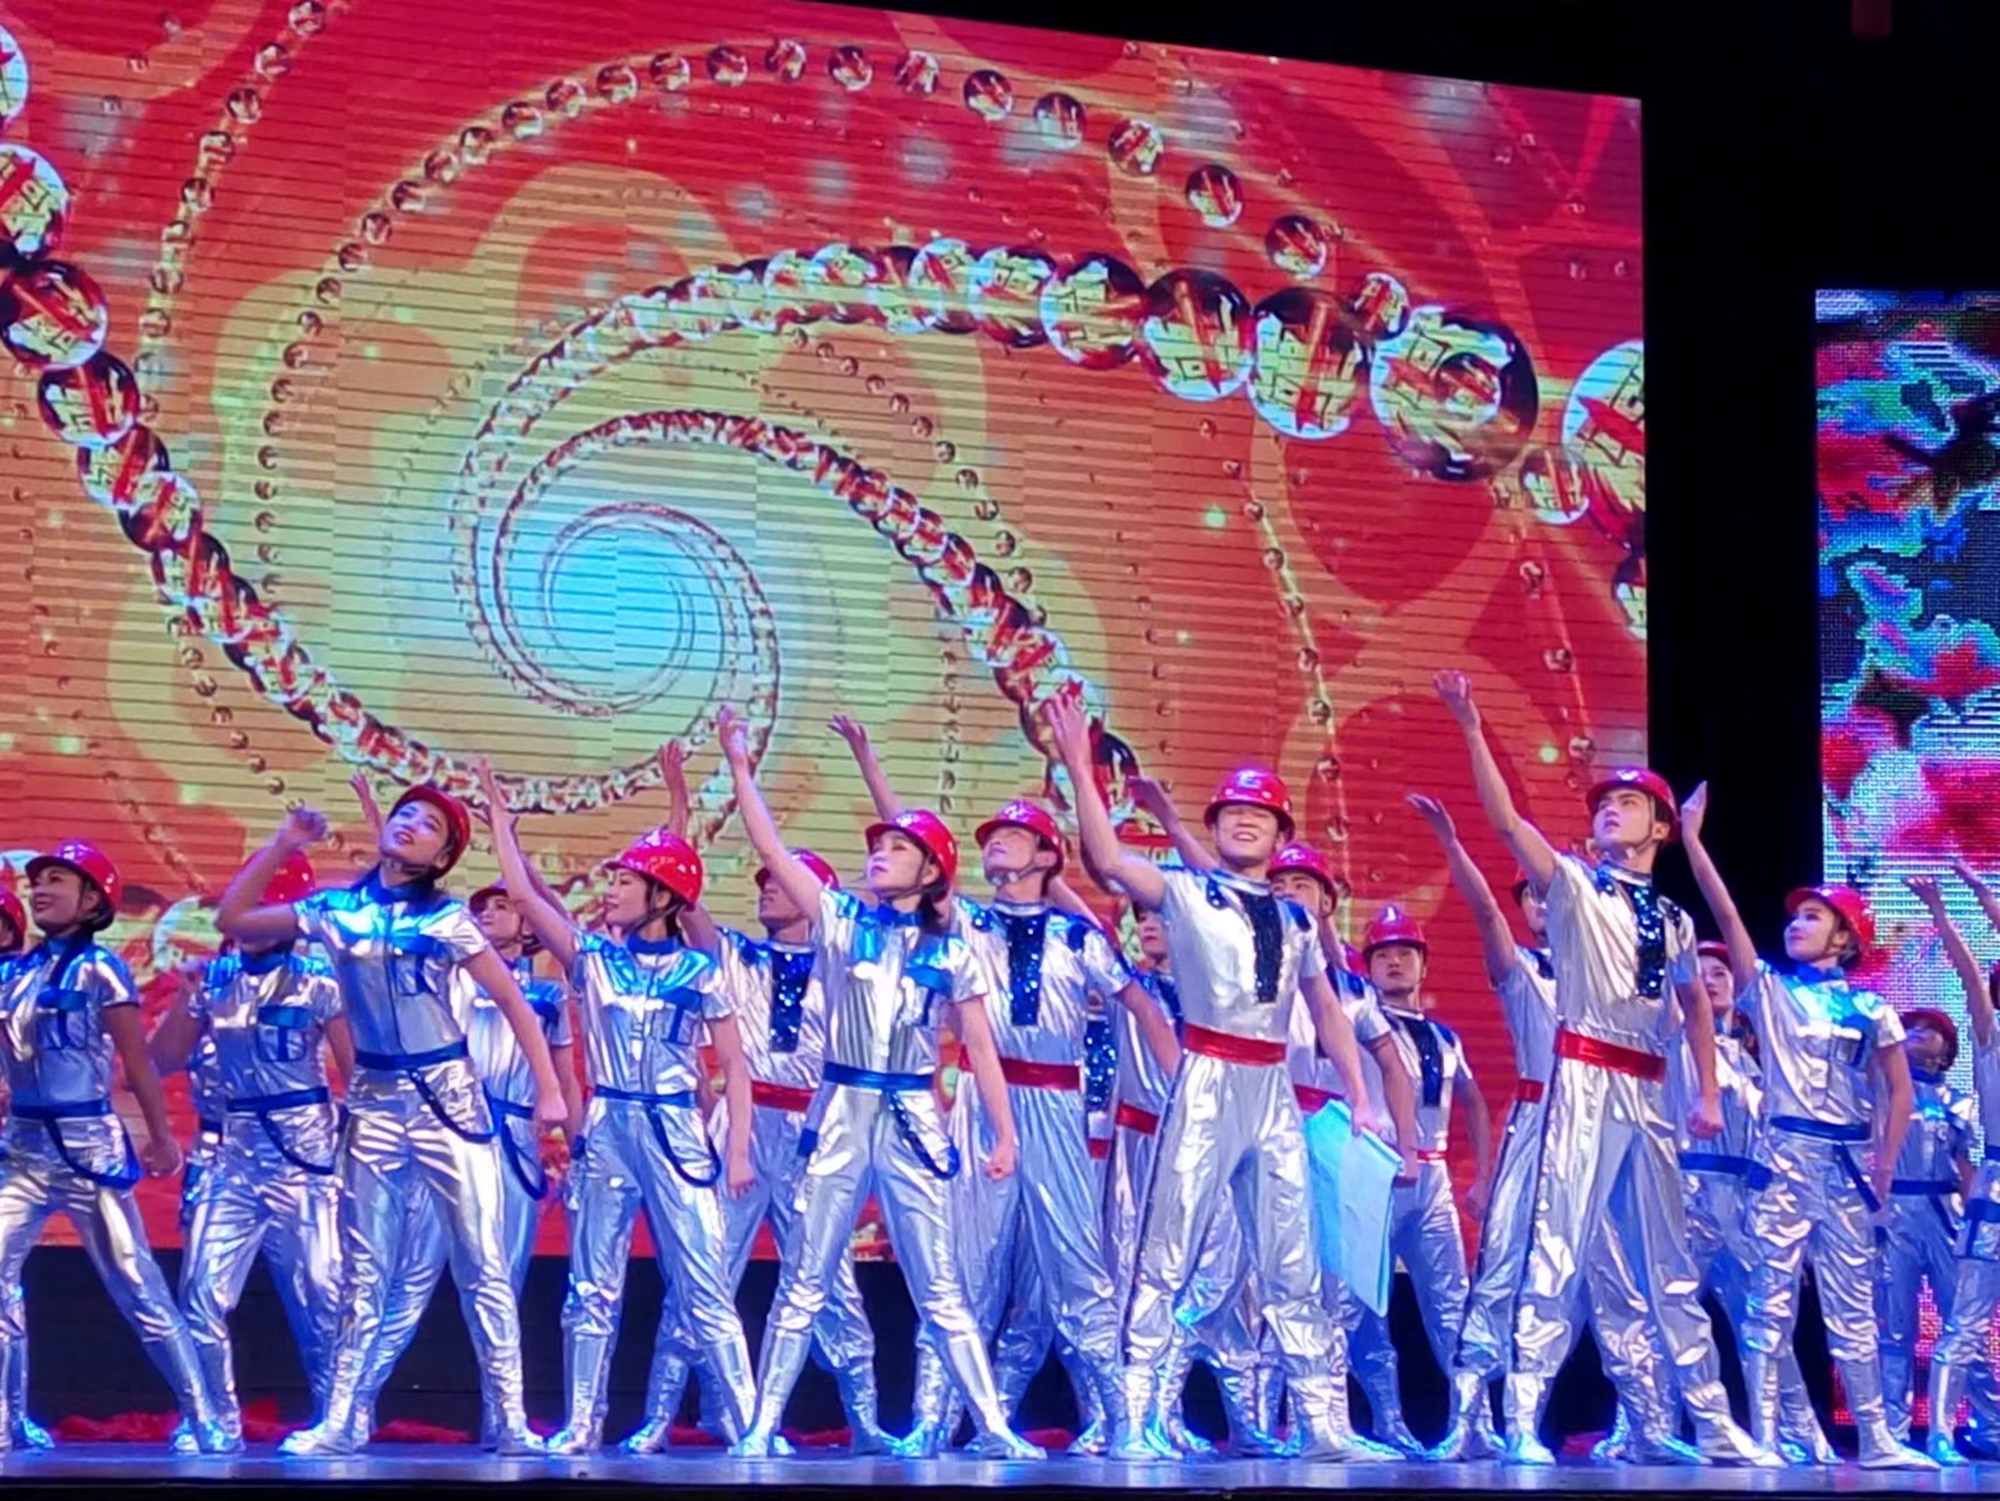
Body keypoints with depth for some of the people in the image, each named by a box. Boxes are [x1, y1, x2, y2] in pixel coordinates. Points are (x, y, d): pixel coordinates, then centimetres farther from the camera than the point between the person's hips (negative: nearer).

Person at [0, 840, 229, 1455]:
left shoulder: (99, 969, -6)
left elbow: (137, 1060, -4)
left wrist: (161, 1137, -2)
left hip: (86, 1144, -5)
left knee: (137, 1289, -3)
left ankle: (207, 1420, 3)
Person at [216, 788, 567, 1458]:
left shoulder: (445, 919, -3)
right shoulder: (334, 911, 4)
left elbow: (514, 1002, -2)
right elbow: (233, 920, 7)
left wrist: (549, 1088, -8)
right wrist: (282, 844, 0)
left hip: (448, 1096, -2)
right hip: (375, 1099, 3)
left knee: (482, 1264, -3)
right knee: (363, 1269, 4)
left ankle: (511, 1420, 0)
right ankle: (341, 1420, 8)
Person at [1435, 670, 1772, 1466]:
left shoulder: (1673, 919, 15)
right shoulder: (1573, 886, 1)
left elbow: (1695, 1003, 26)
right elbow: (1506, 819, -11)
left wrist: (1708, 1092, 17)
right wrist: (1471, 729, -20)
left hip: (1647, 1094, 5)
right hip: (1584, 1082, -5)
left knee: (1668, 1263, 11)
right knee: (1560, 1248, -11)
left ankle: (1713, 1424, 15)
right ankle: (1524, 1424, -12)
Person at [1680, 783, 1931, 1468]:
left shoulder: (1869, 1008, 7)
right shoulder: (1769, 991, 5)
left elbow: (1899, 1090, 11)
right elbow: (1726, 915, -3)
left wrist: (1885, 1165, 3)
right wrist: (1692, 841, -9)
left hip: (1847, 1162, 1)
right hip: (1783, 1156, -1)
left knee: (1853, 1305, 5)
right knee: (1771, 1300, -3)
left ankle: (1876, 1438, 7)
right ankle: (1763, 1436, -3)